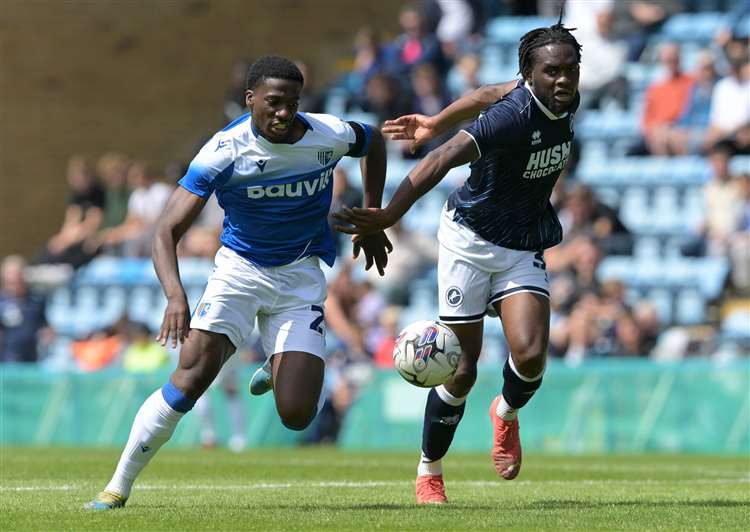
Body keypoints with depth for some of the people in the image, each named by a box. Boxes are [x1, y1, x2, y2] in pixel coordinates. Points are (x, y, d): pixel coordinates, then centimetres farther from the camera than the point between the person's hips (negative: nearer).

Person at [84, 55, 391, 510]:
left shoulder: (329, 136, -12)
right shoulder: (224, 151, -20)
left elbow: (374, 141, 14)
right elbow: (168, 230, -23)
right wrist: (175, 295, -40)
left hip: (300, 276, 2)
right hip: (240, 269, -2)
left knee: (297, 415, -11)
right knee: (193, 374, -24)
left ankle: (278, 368, 29)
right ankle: (119, 486, -13)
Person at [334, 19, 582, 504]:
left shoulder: (567, 103, -5)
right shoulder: (515, 116, -28)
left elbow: (491, 94, 12)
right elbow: (444, 159, -39)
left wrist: (436, 123, 22)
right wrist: (389, 215, -50)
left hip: (524, 248, 5)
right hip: (471, 241, -5)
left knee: (531, 355, -15)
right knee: (462, 370, -1)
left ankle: (507, 415, 19)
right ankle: (429, 473, 20)